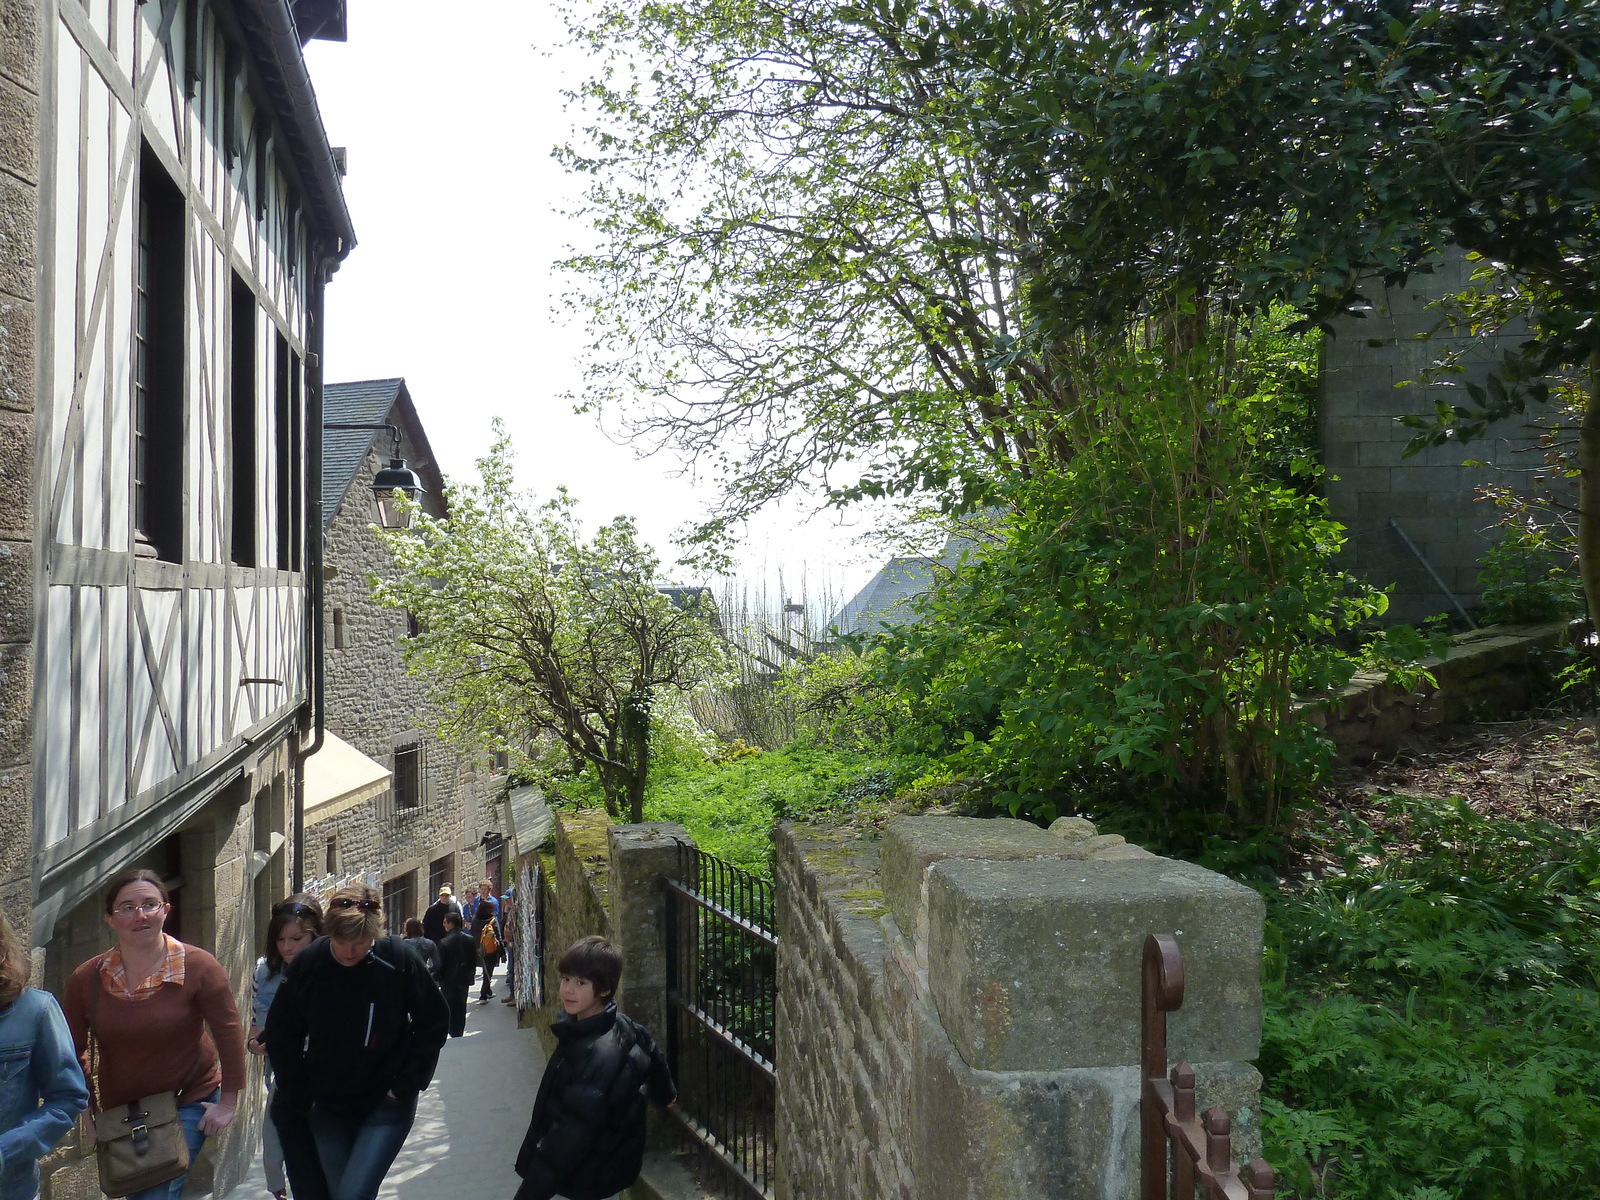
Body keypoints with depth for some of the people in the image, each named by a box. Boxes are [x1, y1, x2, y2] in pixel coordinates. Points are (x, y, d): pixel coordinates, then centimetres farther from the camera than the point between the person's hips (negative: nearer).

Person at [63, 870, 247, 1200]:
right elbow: (73, 1050, 6)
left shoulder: (199, 968, -17)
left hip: (188, 1102, -4)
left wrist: (229, 1101, -10)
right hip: (118, 1109, 4)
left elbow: (228, 1033, -11)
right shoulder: (86, 980, -8)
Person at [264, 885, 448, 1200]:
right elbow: (281, 1035, 3)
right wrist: (300, 1098, 0)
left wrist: (406, 1085, -7)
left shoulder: (399, 960, -16)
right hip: (326, 1107, 3)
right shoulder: (307, 965, -11)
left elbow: (434, 1024, -5)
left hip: (386, 1106, -3)